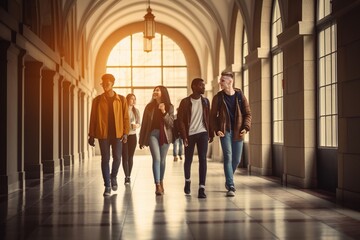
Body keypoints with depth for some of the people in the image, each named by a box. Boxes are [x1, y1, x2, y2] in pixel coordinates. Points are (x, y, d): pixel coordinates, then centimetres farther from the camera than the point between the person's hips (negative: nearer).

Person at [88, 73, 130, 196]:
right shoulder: (97, 100, 4)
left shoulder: (121, 99, 4)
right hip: (103, 134, 0)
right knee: (105, 159, 1)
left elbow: (125, 117, 4)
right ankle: (107, 185, 9)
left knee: (117, 158, -1)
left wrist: (125, 133, -5)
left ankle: (113, 177, 28)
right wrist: (91, 135, 3)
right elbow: (93, 118, 6)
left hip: (117, 133, 0)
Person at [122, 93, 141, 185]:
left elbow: (139, 123, 11)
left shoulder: (136, 111, 7)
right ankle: (127, 177, -6)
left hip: (132, 135, 4)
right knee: (125, 157, -7)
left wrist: (137, 125, -11)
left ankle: (129, 176, 12)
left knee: (130, 156, 5)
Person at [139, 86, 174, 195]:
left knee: (162, 160, 8)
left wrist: (164, 112, -19)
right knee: (156, 158, -14)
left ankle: (161, 182, 24)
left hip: (165, 135, 1)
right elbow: (144, 123, 8)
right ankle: (157, 185, -19)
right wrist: (142, 140, 8)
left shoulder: (169, 107, 4)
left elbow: (171, 123, -4)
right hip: (153, 134, -1)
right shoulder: (149, 106, 6)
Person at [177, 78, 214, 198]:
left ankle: (202, 188, -12)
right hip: (190, 134, -1)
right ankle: (187, 181, 35)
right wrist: (184, 136, -12)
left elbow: (209, 118, 10)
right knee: (188, 160, 9)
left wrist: (211, 133, 5)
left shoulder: (205, 101, 8)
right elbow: (180, 119, -6)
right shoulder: (185, 102, -3)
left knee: (203, 159, -10)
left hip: (203, 133, 2)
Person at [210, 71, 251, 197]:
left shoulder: (240, 95, 1)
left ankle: (228, 181, 32)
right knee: (228, 157, -12)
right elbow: (213, 115, 4)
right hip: (225, 130, -2)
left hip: (238, 131, 2)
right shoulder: (218, 97, -1)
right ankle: (231, 186, -11)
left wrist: (246, 127, -11)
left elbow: (247, 113, 4)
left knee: (236, 159, 8)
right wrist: (216, 129, -10)